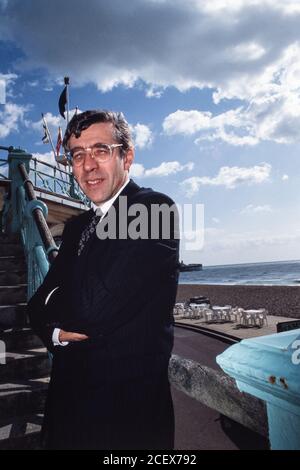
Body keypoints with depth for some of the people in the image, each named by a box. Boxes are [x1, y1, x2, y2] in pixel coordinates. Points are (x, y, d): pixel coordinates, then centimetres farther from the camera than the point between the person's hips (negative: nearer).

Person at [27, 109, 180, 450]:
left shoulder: (155, 209, -16)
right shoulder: (76, 227, 9)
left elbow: (96, 307, -23)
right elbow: (38, 306, 6)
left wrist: (55, 316, -4)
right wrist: (57, 332, -15)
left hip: (128, 403, -7)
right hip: (67, 396, 7)